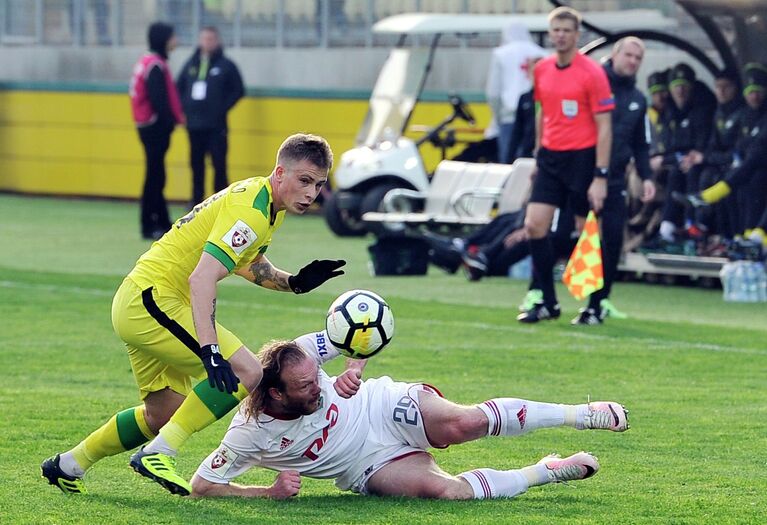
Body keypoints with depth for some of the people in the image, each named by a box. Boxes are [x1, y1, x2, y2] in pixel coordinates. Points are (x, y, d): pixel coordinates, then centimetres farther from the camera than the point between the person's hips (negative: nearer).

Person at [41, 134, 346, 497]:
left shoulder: (267, 203, 10)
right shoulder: (250, 209, -21)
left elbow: (245, 262, 27)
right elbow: (201, 279, -30)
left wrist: (295, 283, 10)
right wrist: (210, 351, -38)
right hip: (153, 299, -11)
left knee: (163, 415, 20)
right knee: (246, 373, -22)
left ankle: (68, 466, 32)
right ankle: (158, 453, -19)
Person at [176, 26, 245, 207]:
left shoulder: (226, 65, -1)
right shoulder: (191, 64, 10)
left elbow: (238, 90, 0)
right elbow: (179, 87, 18)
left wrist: (223, 108, -7)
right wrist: (184, 107, 5)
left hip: (216, 126, -4)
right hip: (194, 124, 4)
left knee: (219, 164, -6)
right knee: (196, 164, 7)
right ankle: (197, 200, 13)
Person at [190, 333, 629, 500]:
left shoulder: (301, 357, -18)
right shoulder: (250, 436, -21)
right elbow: (201, 485, -15)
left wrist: (354, 369, -21)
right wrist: (269, 493, -22)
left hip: (387, 407, 0)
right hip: (371, 468, 0)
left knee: (465, 422, -30)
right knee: (443, 489, -29)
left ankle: (582, 414, -18)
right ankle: (546, 472, -8)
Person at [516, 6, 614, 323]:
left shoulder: (591, 73, -10)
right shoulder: (542, 70, 7)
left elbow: (604, 126, -11)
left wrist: (600, 176, -16)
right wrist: (538, 153, 17)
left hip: (582, 158, -6)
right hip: (551, 157, 6)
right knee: (534, 225, -3)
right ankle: (547, 302, 5)